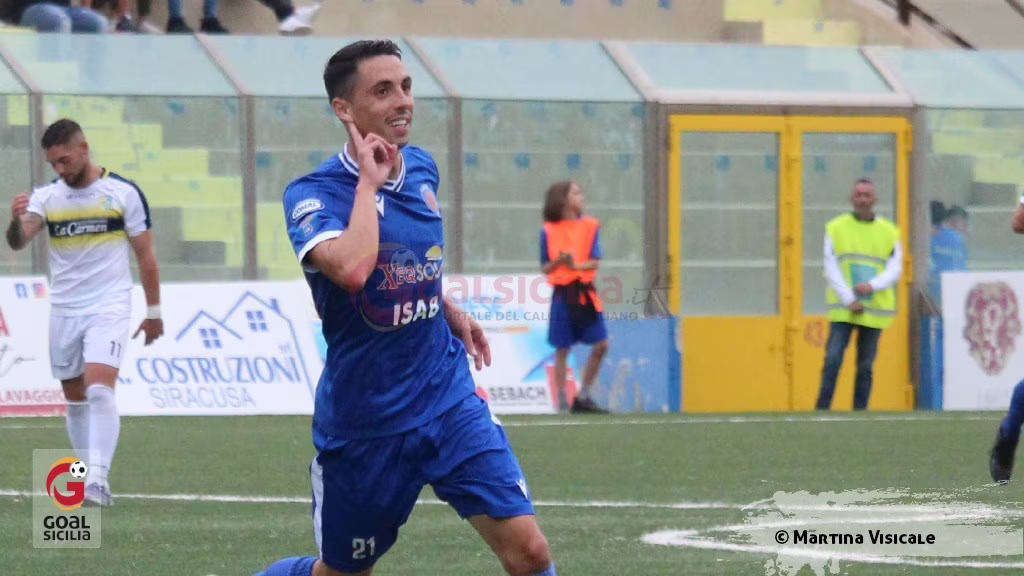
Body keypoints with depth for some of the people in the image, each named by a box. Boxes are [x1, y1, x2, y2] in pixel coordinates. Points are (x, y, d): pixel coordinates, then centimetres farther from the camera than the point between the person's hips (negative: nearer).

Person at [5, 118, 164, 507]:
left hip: (109, 309, -4)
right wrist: (15, 221, -40)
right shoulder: (46, 197, 0)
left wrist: (153, 311, 3)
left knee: (100, 390, -19)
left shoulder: (124, 193, -5)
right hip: (64, 311, 4)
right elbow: (18, 241, -16)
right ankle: (86, 476, 21)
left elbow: (145, 254, 2)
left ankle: (99, 480, -24)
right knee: (75, 398, 10)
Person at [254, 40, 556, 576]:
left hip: (449, 401, 5)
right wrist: (369, 183, -25)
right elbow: (351, 269, -38)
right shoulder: (313, 194, -15)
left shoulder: (422, 168, 5)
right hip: (364, 424, -5)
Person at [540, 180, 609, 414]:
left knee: (601, 345, -1)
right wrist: (559, 261, -20)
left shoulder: (590, 226, 4)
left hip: (585, 292, 3)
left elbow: (595, 262, -2)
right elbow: (545, 268, 1)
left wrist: (576, 265, -22)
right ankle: (562, 402, 8)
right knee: (562, 349, 0)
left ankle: (584, 397, 12)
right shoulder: (548, 231, -1)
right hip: (562, 294, -3)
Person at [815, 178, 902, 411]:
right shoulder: (836, 228, 4)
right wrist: (849, 299, -11)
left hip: (875, 309, 1)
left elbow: (895, 269, 3)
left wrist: (873, 286, -16)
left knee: (866, 367, 4)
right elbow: (831, 268, 0)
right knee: (833, 360, -10)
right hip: (843, 308, -1)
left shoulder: (889, 232, 8)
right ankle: (822, 411, -8)